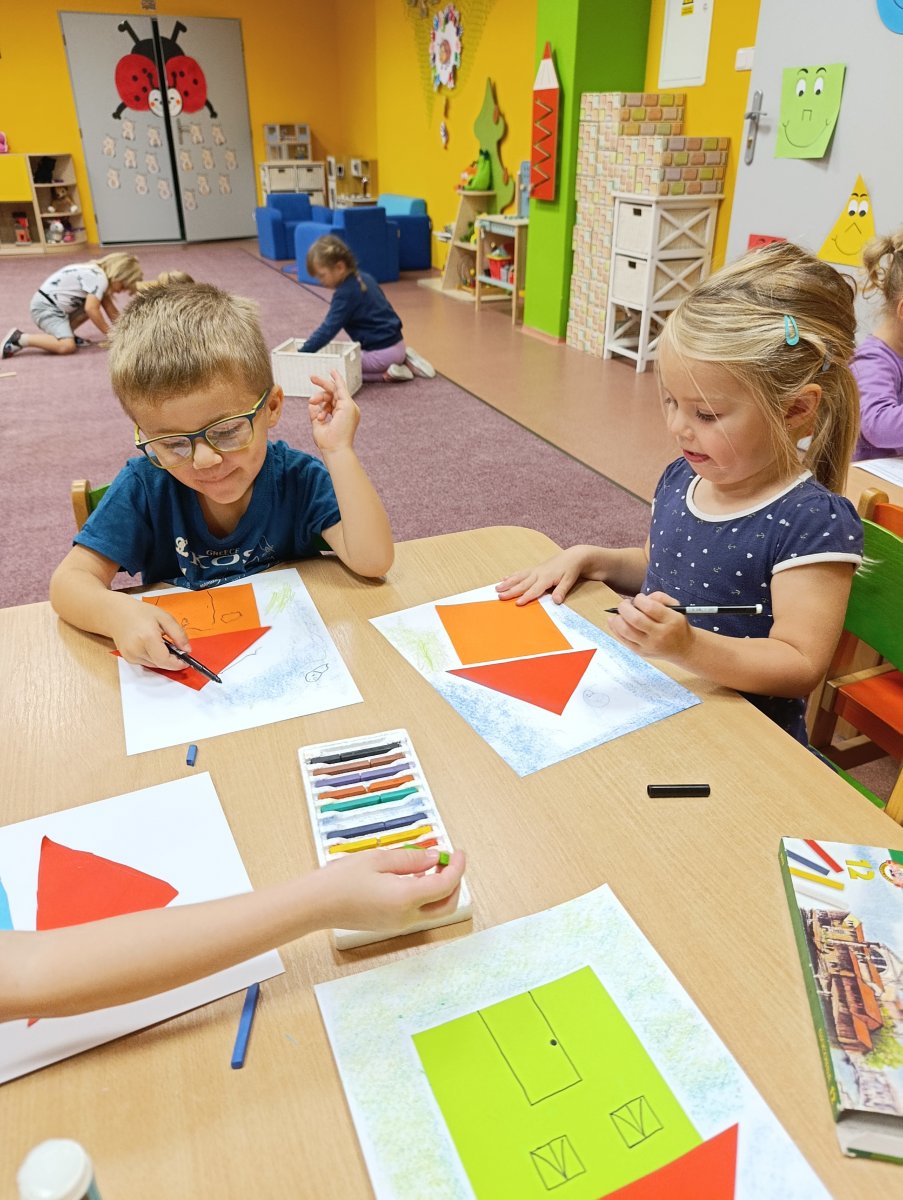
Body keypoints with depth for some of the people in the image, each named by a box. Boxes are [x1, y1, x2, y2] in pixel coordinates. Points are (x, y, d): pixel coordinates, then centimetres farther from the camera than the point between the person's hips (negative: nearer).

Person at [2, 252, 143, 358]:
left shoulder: (98, 273, 14)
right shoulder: (100, 278, -16)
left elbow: (111, 310, 16)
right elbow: (91, 309, -24)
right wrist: (109, 332, -13)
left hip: (55, 304, 10)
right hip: (45, 306, -10)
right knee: (67, 346, -27)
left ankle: (65, 334, 10)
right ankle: (18, 339, -15)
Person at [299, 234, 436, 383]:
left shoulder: (345, 294, -18)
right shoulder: (364, 277, 8)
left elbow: (328, 329, -20)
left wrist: (302, 353, -18)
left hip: (382, 351, -9)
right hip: (395, 344, 9)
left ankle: (387, 374, -7)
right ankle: (403, 360, 14)